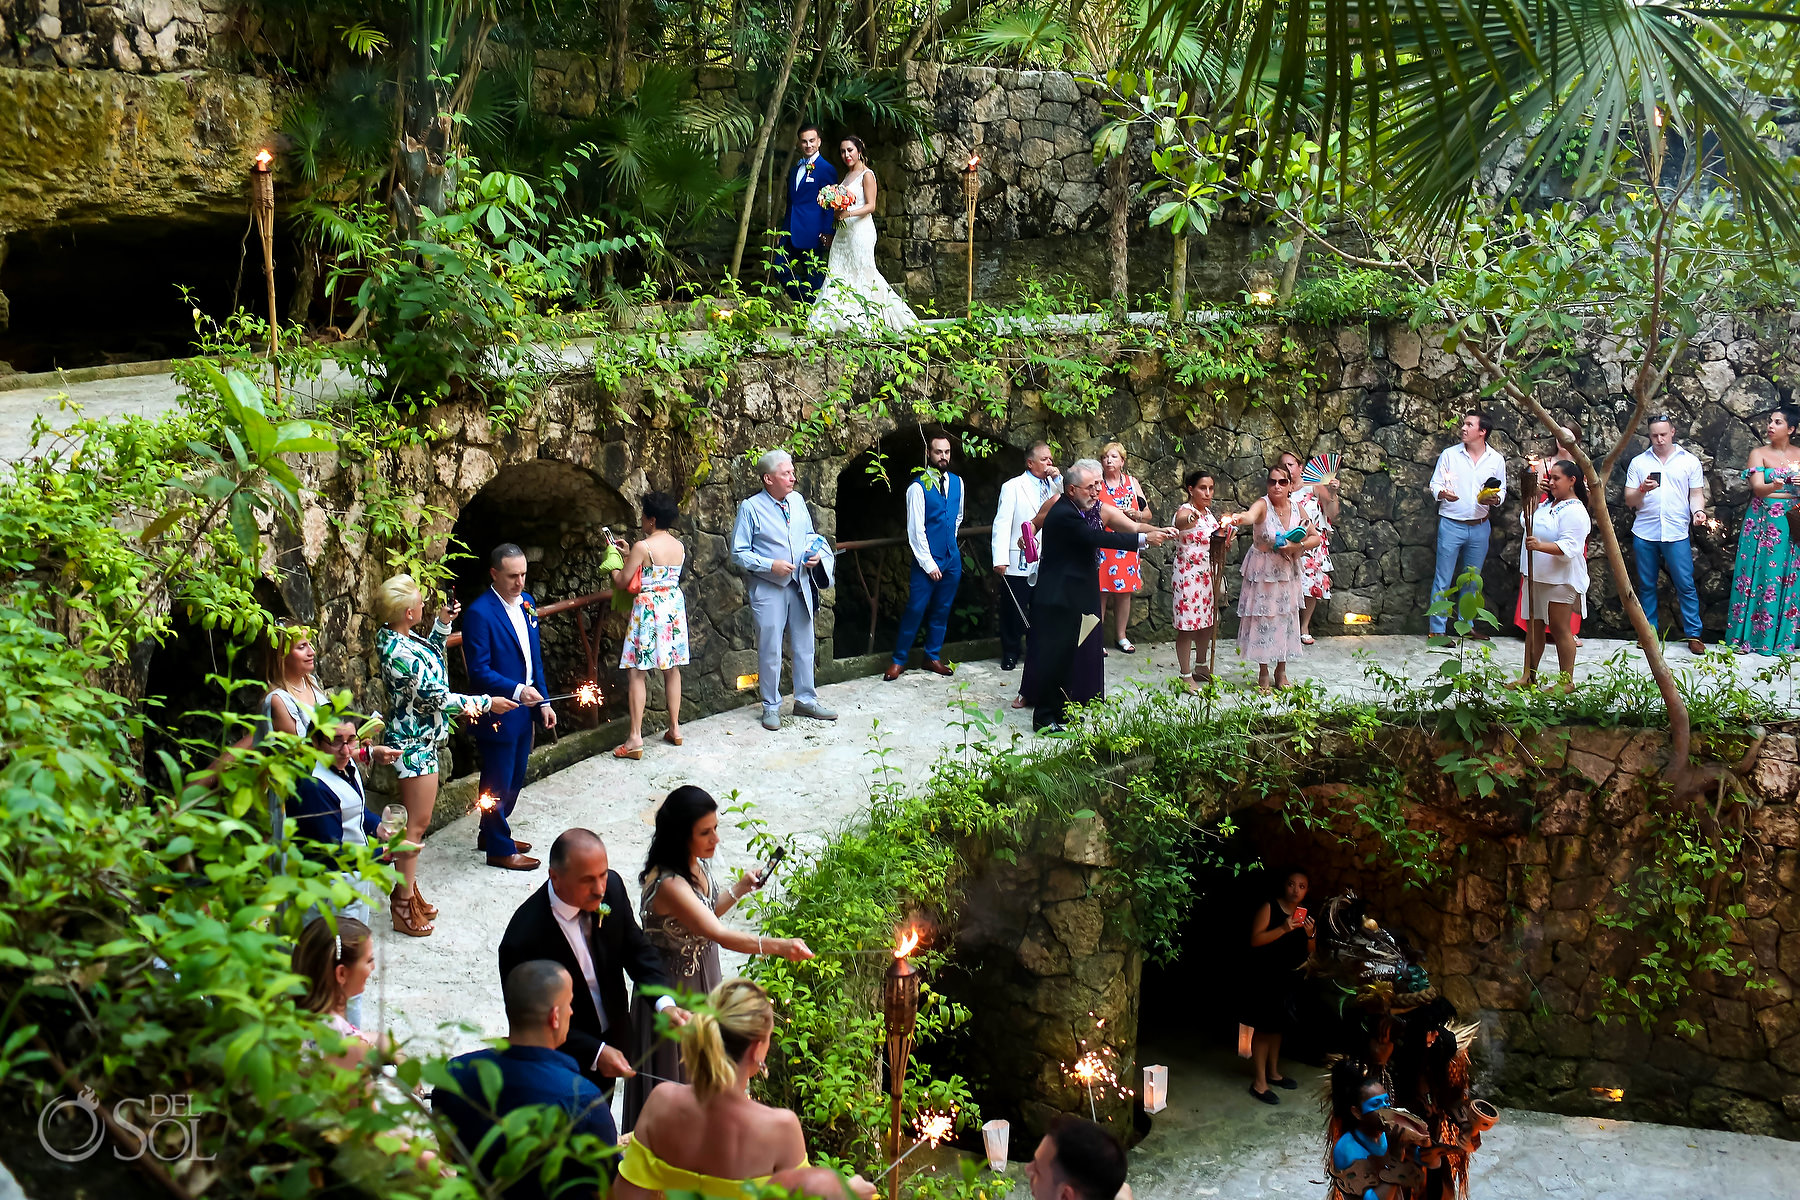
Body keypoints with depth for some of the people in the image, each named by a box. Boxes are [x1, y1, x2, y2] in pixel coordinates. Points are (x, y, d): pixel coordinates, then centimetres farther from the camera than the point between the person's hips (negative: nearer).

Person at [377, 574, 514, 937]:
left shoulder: (398, 638, 3)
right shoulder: (400, 653, -26)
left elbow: (430, 661, 20)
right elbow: (436, 697, -22)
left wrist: (442, 625, 9)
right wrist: (486, 703, -13)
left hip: (419, 740, 10)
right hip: (415, 744, -10)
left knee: (416, 821, 18)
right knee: (417, 824, -2)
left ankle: (408, 892, 29)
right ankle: (403, 908, 7)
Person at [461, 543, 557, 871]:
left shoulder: (526, 602, 6)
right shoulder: (480, 613, -20)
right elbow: (478, 672, -20)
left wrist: (543, 701, 10)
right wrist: (517, 691, -29)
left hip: (524, 710, 8)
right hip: (498, 714, -8)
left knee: (515, 778, 19)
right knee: (498, 783, 6)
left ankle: (492, 833, 38)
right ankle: (499, 849, 20)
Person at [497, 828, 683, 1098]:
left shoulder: (611, 887, -15)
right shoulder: (524, 939, -31)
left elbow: (637, 949, -4)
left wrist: (664, 1003, -21)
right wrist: (595, 1053, -29)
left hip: (611, 1045, 6)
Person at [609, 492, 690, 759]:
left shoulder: (642, 547, -16)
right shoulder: (679, 547, 5)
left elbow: (621, 581, -10)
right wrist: (629, 555, 21)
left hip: (648, 610, -7)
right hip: (674, 607, 7)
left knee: (637, 672, -2)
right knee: (672, 669, 15)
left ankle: (636, 737, -6)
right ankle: (675, 728, 21)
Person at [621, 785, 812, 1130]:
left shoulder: (696, 864, -6)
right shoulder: (668, 884, -34)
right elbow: (720, 935, -40)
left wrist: (739, 889, -2)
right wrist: (778, 945, -49)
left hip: (703, 977, 8)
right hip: (674, 988, -8)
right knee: (676, 1070, 9)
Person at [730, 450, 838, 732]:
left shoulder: (797, 500, 5)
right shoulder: (751, 508, -11)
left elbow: (810, 534, 19)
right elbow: (739, 553, -9)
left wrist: (816, 553, -2)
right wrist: (771, 565, -19)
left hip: (800, 586, 5)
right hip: (768, 588, -5)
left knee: (804, 645, 12)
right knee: (770, 650, 2)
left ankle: (805, 699, 25)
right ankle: (771, 706, 14)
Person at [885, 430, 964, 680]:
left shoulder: (957, 483, 6)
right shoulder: (918, 487, -11)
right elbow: (916, 530, -13)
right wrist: (928, 564, -13)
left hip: (952, 558, 5)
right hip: (927, 560, -5)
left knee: (942, 610, 12)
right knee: (915, 610, -4)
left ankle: (933, 657, 24)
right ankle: (898, 660, 6)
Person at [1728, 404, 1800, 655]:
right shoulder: (1759, 453, 2)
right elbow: (1757, 487, -12)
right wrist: (1774, 486, -33)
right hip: (1764, 523, -2)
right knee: (1762, 576, -5)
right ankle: (1748, 637, -1)